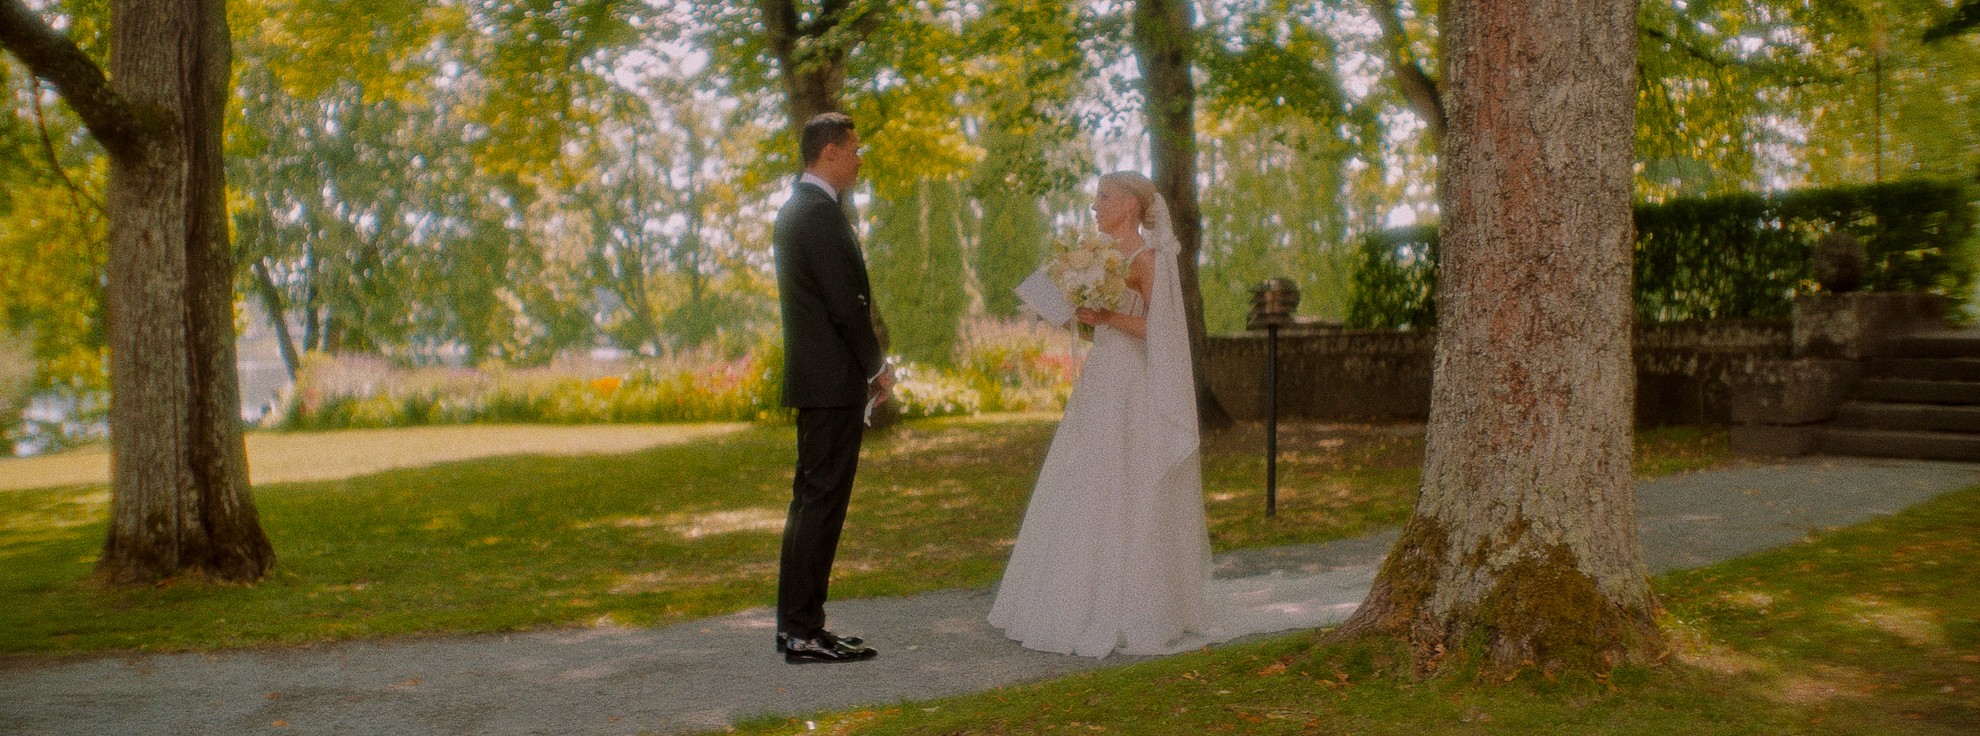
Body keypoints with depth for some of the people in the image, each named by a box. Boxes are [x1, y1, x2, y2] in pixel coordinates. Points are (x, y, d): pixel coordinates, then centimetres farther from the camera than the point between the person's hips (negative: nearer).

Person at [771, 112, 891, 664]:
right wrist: (876, 368, -7)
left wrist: (865, 367, 18)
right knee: (821, 501, -7)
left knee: (812, 501, 13)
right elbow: (847, 304, -19)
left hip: (813, 376, 11)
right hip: (834, 380, -10)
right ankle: (803, 633, -3)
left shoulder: (794, 209, 17)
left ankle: (798, 625, 19)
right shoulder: (821, 214, -15)